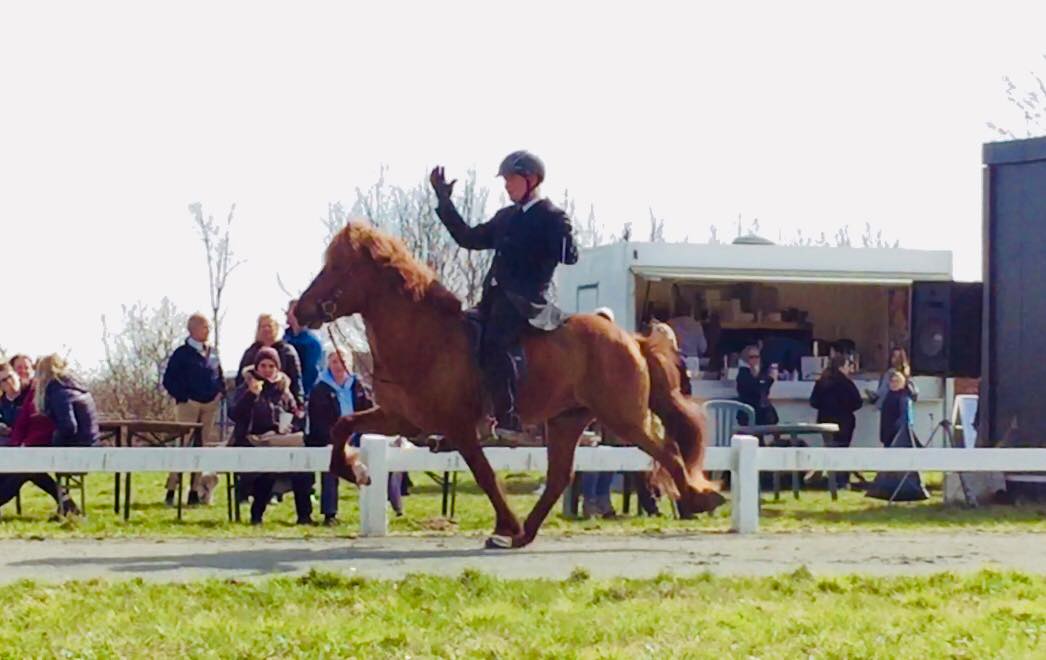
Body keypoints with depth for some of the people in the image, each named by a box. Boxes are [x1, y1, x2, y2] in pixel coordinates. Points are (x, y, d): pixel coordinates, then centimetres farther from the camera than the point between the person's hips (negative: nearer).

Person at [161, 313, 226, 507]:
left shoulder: (212, 353, 12)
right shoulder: (182, 353, -4)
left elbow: (220, 377, 21)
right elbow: (169, 380, -5)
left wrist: (220, 393, 4)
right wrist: (182, 397, -11)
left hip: (210, 405, 6)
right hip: (188, 404, -6)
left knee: (204, 447, 6)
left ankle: (196, 490, 12)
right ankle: (171, 490, -4)